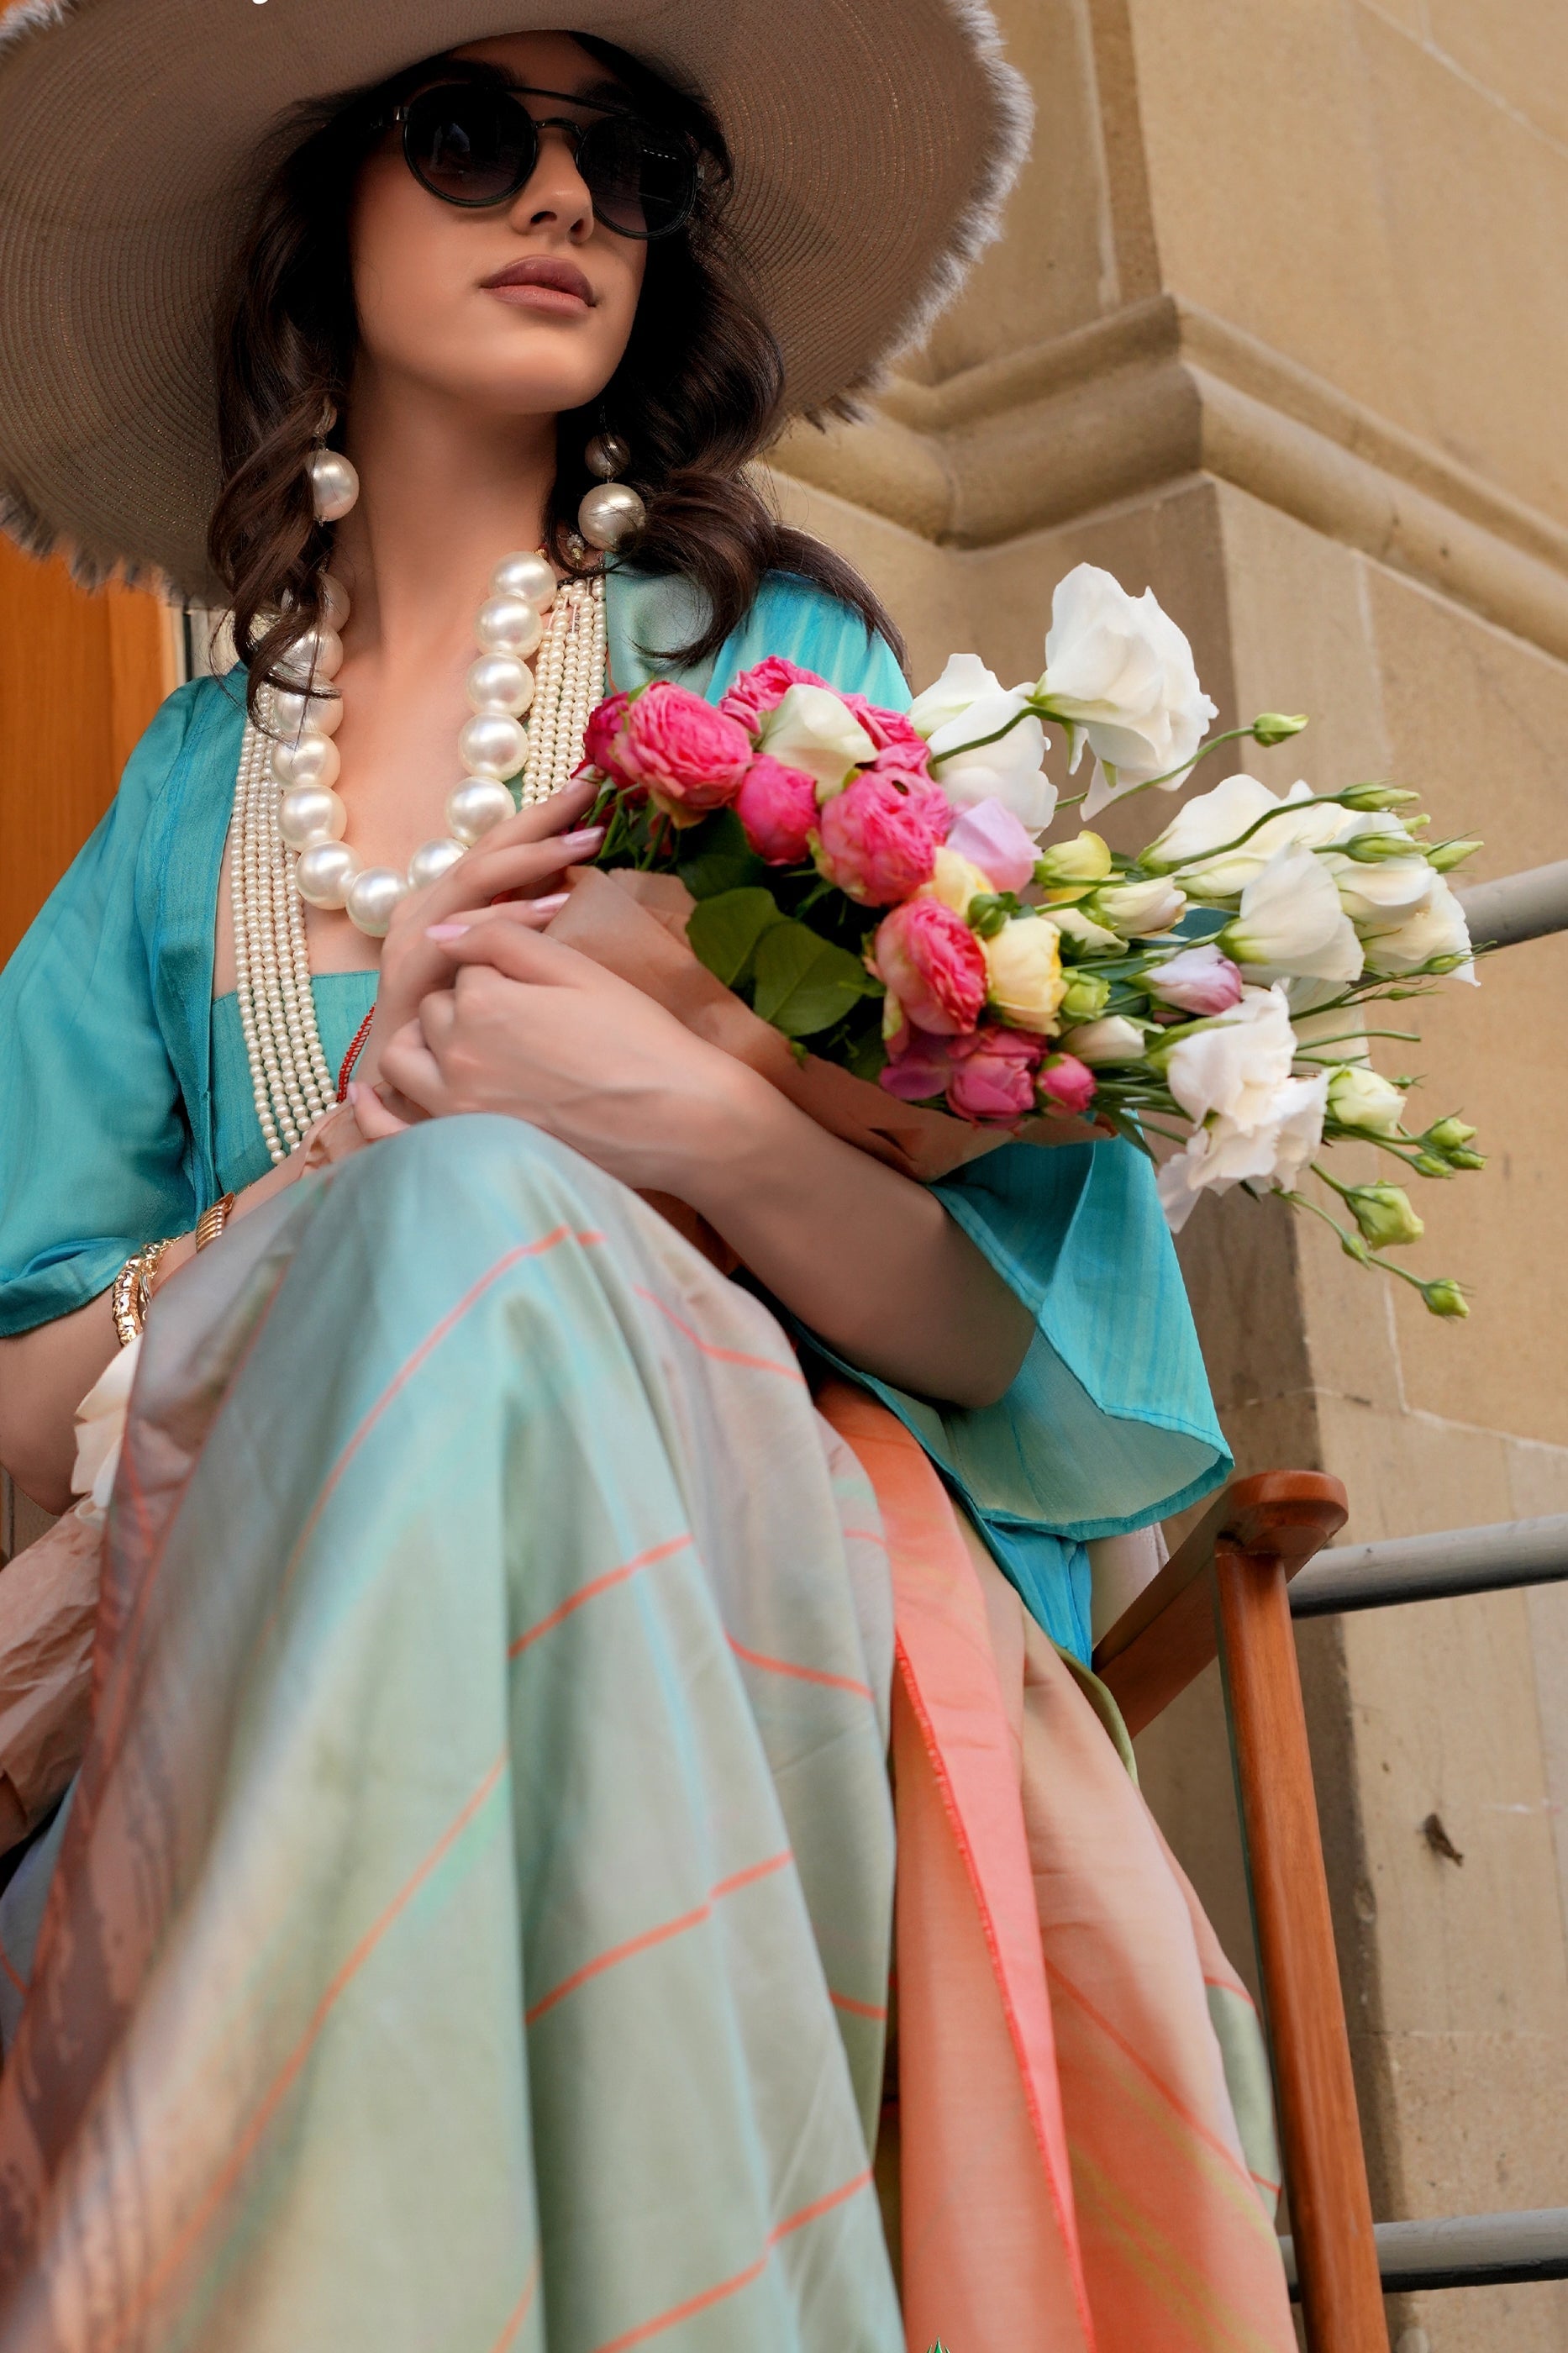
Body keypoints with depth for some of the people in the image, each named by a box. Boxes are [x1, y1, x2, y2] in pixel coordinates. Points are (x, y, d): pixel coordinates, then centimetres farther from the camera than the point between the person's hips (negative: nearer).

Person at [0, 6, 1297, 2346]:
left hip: (754, 1603, -1)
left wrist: (693, 1120, -16)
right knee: (443, 1211, -30)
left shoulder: (776, 658, 10)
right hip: (268, 1661, 1)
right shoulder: (198, 783, 16)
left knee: (478, 1236, -30)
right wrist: (353, 1161, -9)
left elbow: (1017, 1323, 3)